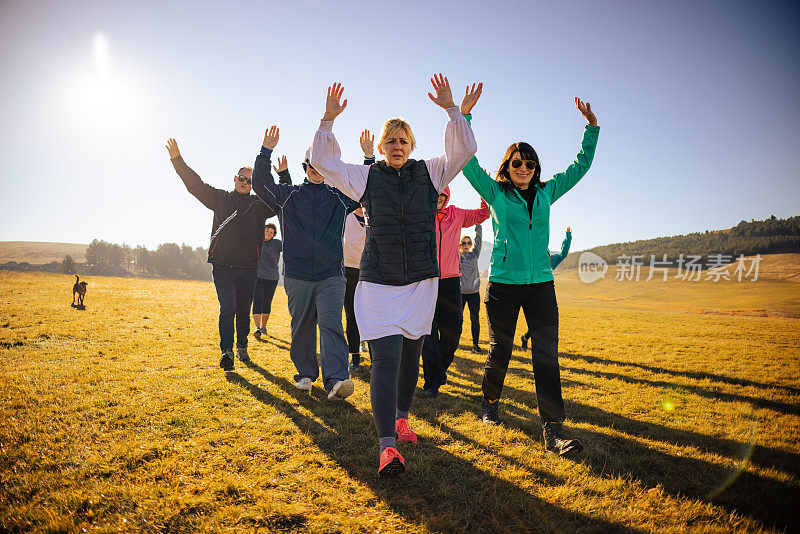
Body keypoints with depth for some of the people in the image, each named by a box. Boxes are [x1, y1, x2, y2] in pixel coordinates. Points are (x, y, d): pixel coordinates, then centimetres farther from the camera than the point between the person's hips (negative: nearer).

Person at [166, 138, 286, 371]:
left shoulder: (260, 205, 11)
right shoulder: (221, 198, 11)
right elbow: (195, 185, 9)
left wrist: (284, 175, -6)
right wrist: (177, 160, 2)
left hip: (248, 267, 1)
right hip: (222, 266, -1)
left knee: (244, 311, 10)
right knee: (227, 309, -11)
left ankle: (242, 347, 28)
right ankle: (226, 352, -13)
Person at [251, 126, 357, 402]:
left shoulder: (340, 197, 12)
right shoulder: (288, 195, 11)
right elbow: (260, 184, 1)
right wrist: (266, 151, -10)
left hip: (331, 275, -1)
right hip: (297, 275, 1)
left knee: (331, 324, -13)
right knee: (302, 327, 9)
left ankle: (336, 381, -21)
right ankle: (305, 374, 25)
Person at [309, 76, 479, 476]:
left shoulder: (430, 173, 6)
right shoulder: (366, 177, 5)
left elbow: (464, 149, -3)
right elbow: (323, 161, 4)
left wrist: (451, 109, -11)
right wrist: (328, 119, -3)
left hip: (421, 281, 2)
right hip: (378, 283, -2)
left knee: (410, 357, 14)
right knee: (385, 360, -11)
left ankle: (402, 419, 36)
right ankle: (387, 446, -13)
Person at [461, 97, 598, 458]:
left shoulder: (546, 192, 13)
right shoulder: (495, 193, 4)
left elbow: (580, 165, 24)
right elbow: (467, 161, -6)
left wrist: (592, 128, 21)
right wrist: (463, 117, -13)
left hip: (541, 284, 3)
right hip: (503, 283, -2)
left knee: (547, 354, -5)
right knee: (500, 350, 8)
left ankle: (553, 430, -3)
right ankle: (490, 402, 33)